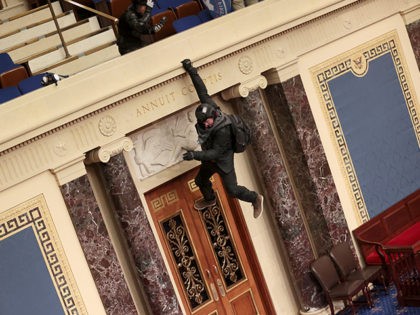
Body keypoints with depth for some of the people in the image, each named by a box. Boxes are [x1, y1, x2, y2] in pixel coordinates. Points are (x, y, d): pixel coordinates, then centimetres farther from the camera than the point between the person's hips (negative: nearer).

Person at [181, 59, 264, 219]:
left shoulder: (223, 131, -40)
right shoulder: (208, 107, -22)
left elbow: (216, 153, -34)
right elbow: (202, 91, -16)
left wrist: (195, 155, -45)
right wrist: (191, 71, -17)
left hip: (223, 161, -8)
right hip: (210, 158, 8)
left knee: (232, 189, 6)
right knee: (200, 181, 26)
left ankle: (255, 199, 32)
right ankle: (209, 199, 57)